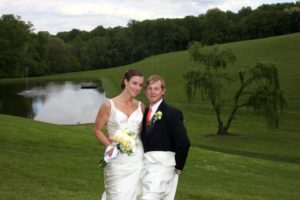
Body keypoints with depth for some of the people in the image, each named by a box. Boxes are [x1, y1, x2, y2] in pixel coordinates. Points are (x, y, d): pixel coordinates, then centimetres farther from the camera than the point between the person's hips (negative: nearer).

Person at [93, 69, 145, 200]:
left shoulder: (140, 106, 6)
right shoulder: (109, 105, -4)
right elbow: (97, 130, 1)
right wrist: (110, 145, -10)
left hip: (137, 159, 3)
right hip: (117, 160, -3)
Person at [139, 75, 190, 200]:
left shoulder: (172, 113, -10)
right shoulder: (145, 112, 12)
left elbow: (184, 143, -15)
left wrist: (178, 166, -9)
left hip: (161, 166, -7)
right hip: (145, 165, 7)